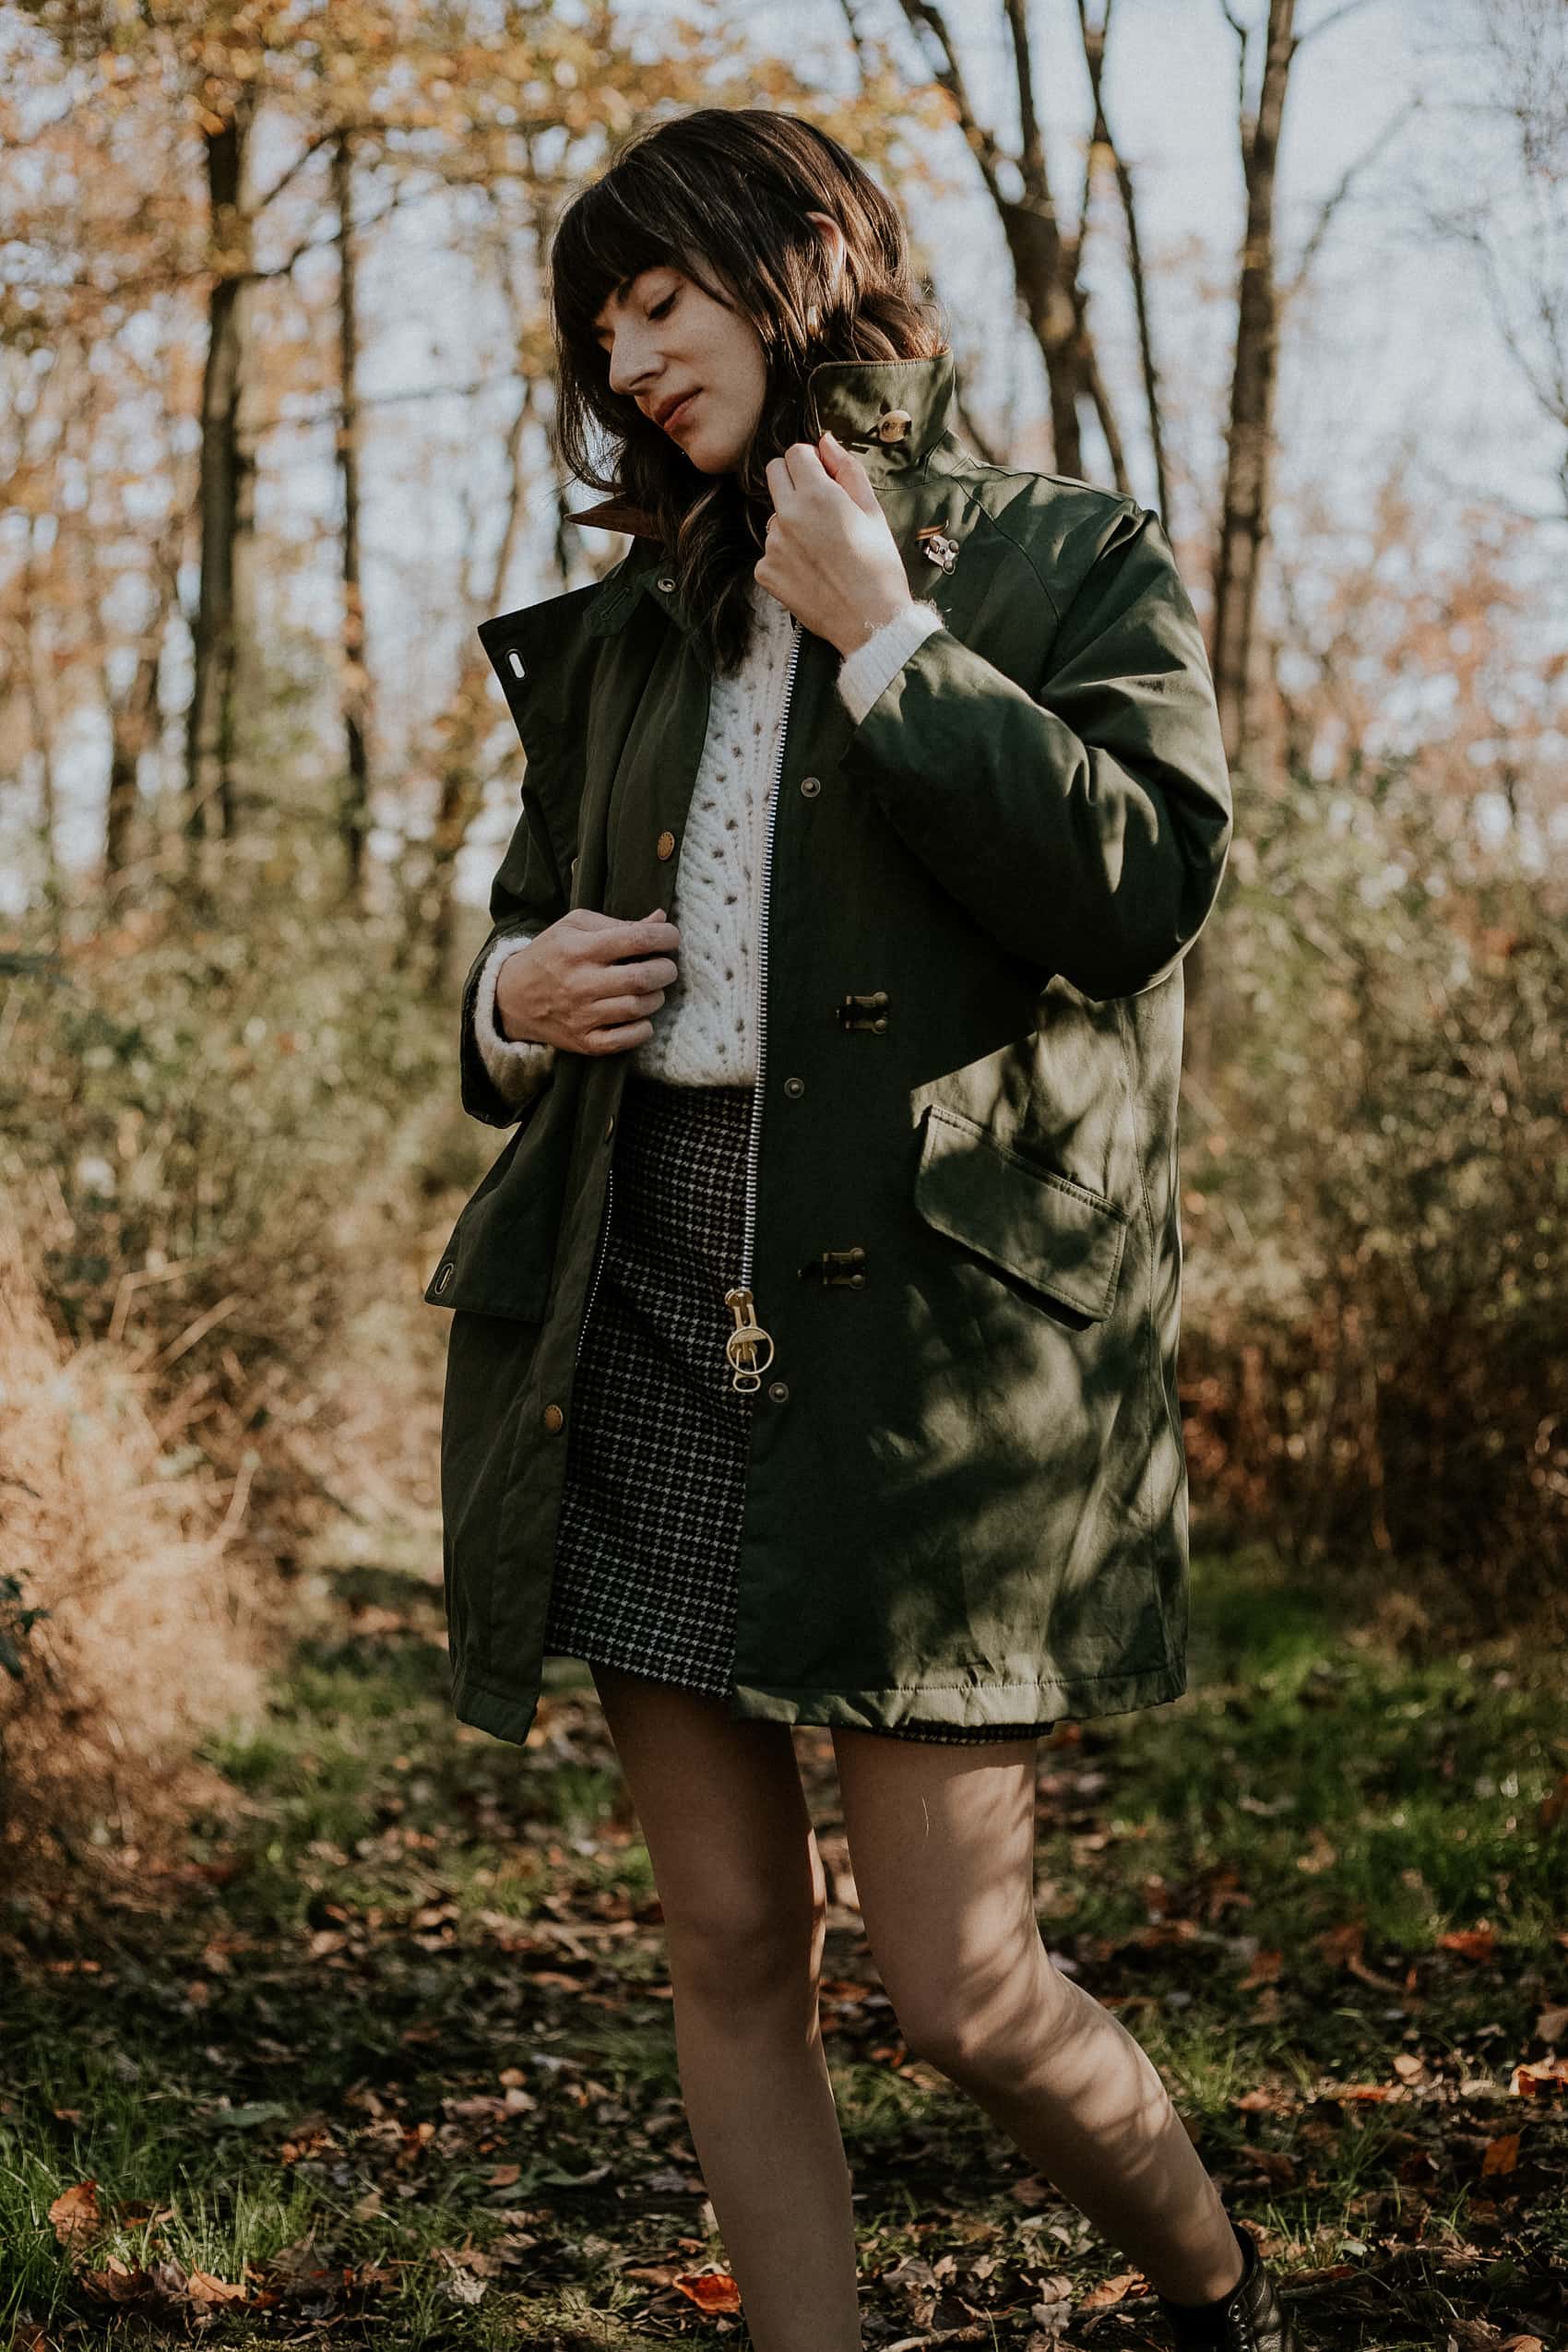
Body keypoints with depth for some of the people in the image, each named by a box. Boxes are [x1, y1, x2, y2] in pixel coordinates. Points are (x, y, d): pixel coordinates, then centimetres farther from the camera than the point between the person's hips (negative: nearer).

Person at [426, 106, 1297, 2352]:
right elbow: (530, 920, 28)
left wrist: (882, 641, -9)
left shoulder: (1068, 561, 4)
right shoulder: (632, 629, 19)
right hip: (645, 1327, 5)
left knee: (965, 1988, -4)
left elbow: (1145, 878, -12)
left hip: (927, 1330, -5)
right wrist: (511, 995, 5)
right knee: (732, 1954, 7)